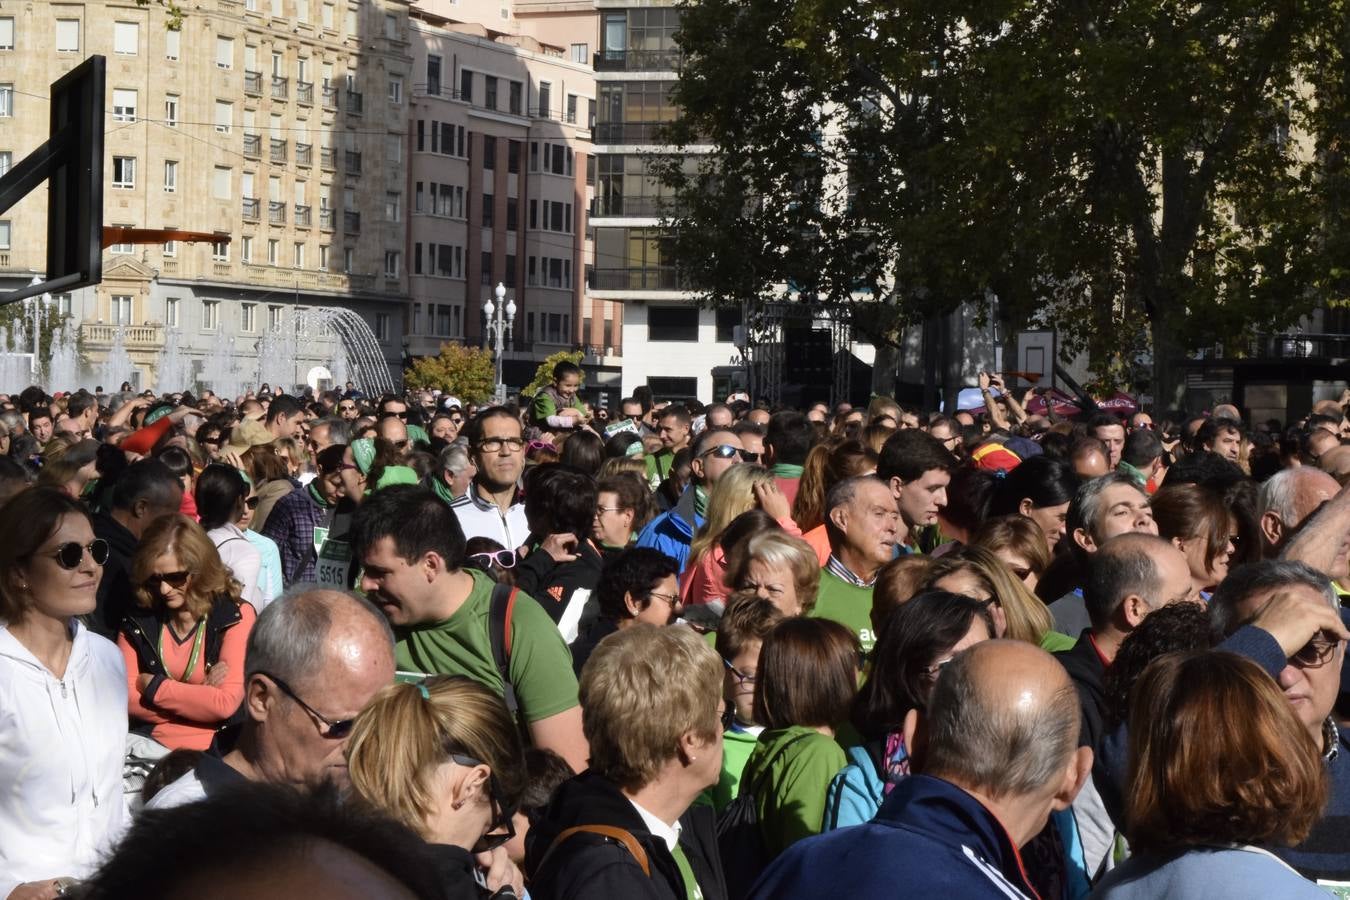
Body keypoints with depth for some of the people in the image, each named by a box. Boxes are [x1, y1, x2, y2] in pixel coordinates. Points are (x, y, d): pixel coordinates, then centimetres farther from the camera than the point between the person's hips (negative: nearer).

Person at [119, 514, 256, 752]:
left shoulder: (236, 616, 1)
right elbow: (125, 698, 1)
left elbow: (226, 703, -7)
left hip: (214, 752, -2)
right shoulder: (137, 620, 11)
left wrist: (153, 687, 0)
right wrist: (201, 697, -7)